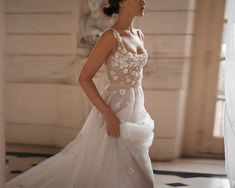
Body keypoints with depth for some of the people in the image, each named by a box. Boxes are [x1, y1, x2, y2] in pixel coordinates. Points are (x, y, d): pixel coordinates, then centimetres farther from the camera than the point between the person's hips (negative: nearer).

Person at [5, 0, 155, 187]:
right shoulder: (110, 36, -16)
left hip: (135, 110, 8)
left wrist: (142, 112, 17)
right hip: (115, 111, -8)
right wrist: (109, 115, -22)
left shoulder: (139, 35, 8)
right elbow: (84, 78, -17)